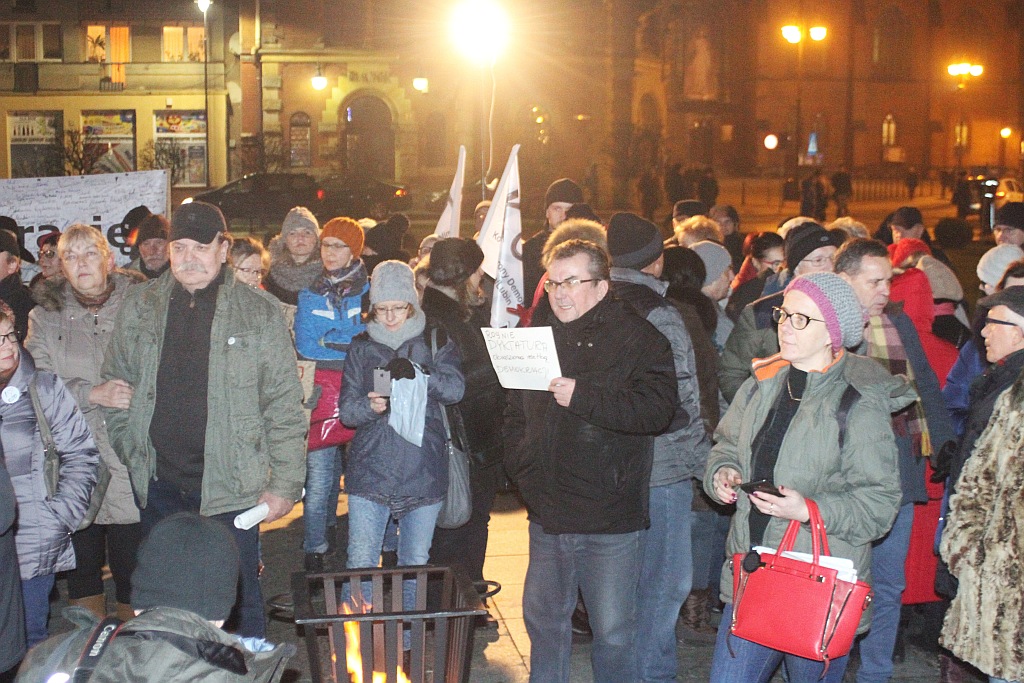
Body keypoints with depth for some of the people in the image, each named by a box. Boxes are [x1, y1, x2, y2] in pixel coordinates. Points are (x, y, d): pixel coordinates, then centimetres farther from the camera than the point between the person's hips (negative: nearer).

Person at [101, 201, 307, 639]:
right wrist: (129, 454, 3)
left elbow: (285, 406, -4)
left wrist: (285, 484, -8)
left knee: (238, 599, 5)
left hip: (230, 486, -3)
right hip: (157, 484, 3)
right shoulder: (139, 306, 6)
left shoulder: (260, 312, -3)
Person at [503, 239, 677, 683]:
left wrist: (582, 397, -25)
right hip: (547, 512, 6)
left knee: (612, 630, 4)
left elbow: (657, 408, -22)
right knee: (542, 616, 19)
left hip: (609, 517, -6)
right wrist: (521, 468, 7)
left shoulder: (637, 338, -8)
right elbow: (516, 413, 19)